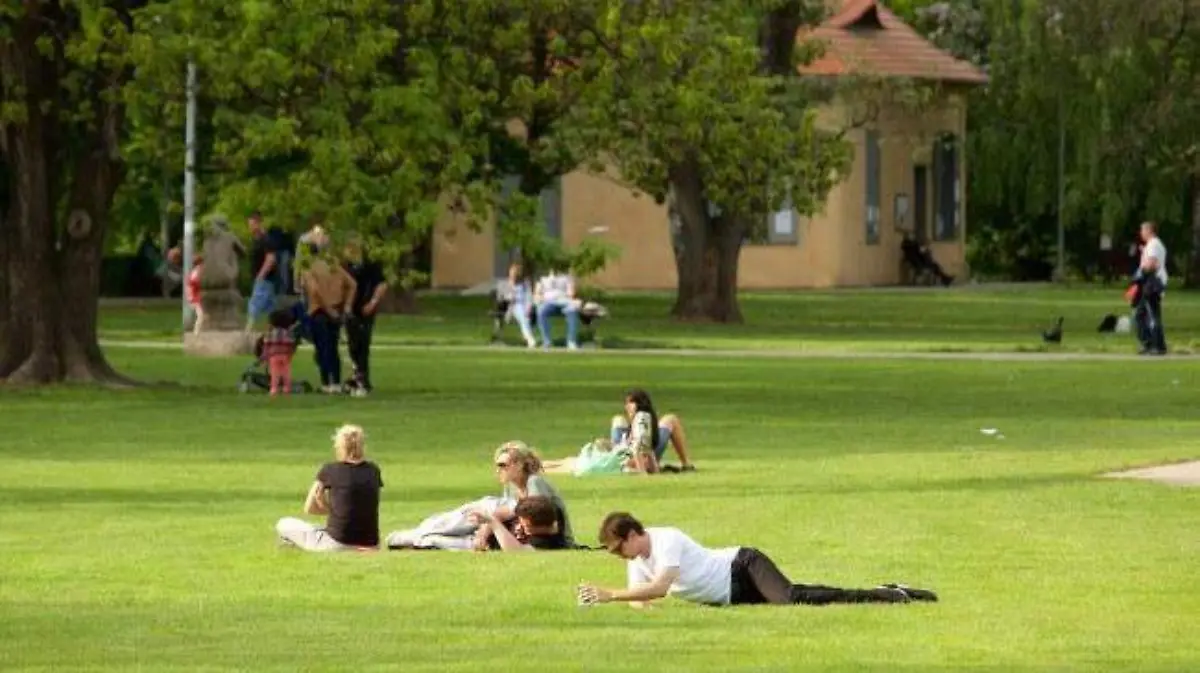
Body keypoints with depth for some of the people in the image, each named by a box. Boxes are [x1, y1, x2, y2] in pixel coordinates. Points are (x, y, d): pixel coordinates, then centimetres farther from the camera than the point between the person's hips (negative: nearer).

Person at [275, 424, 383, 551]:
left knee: (284, 525, 13)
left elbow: (309, 509, 5)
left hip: (337, 545, -4)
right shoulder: (373, 471, 6)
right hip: (370, 544, 4)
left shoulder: (329, 470, -4)